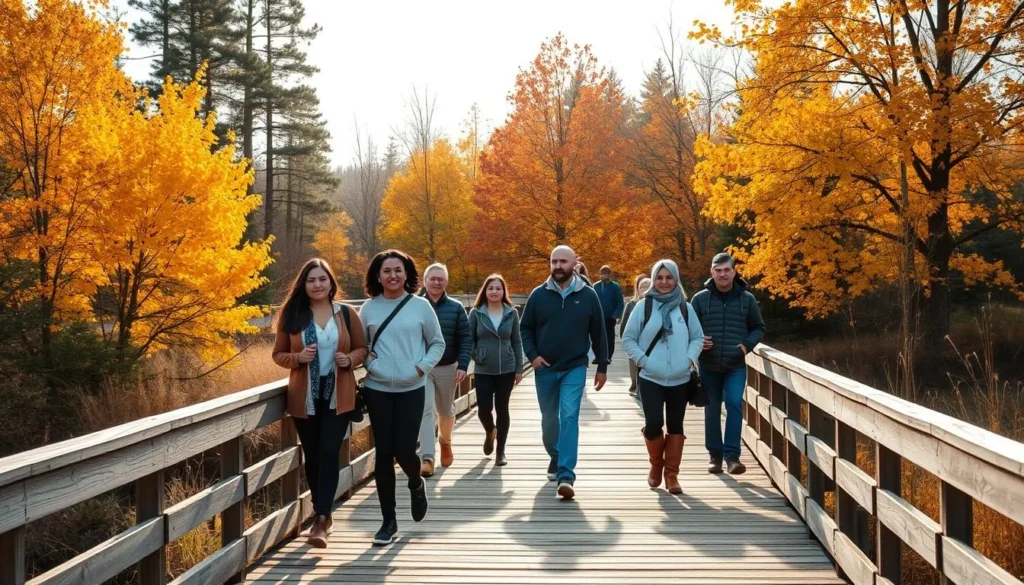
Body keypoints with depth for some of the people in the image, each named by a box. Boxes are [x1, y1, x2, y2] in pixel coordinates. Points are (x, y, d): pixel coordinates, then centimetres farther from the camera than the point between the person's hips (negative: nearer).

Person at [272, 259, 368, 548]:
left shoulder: (347, 314, -1)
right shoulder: (291, 315, -1)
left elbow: (362, 348, 8)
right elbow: (278, 354, 5)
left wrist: (349, 359, -14)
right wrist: (298, 357, -16)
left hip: (338, 395, -1)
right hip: (305, 397, 1)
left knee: (329, 453, -11)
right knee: (312, 456, 10)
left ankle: (320, 522, -11)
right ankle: (324, 514, 28)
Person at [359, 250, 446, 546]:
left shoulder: (421, 306, -1)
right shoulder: (368, 308, 3)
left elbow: (438, 343, 6)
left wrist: (422, 367, -7)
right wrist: (368, 363, -6)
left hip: (411, 390, -1)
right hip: (377, 390, 1)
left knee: (404, 451, -6)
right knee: (384, 453, 3)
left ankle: (416, 485, 31)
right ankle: (389, 521, 14)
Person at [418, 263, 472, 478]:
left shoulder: (456, 308, 0)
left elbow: (465, 339, -3)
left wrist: (463, 366, -13)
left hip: (447, 368, 2)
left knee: (446, 410, 18)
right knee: (425, 410, -13)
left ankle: (445, 441, 46)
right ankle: (427, 458, -18)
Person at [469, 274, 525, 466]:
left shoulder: (512, 313, 1)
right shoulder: (476, 313, -2)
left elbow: (517, 341, 4)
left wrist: (519, 369, 2)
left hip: (506, 369, 0)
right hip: (483, 370, 0)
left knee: (502, 409, 4)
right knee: (484, 408, -5)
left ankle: (501, 451, 17)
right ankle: (489, 432, 30)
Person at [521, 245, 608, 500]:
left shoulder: (588, 295, -1)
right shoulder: (539, 295, 0)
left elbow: (598, 333, 4)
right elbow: (526, 329, 7)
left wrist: (602, 367, 5)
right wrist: (532, 355, -9)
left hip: (575, 368, -2)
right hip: (545, 369, 2)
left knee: (569, 417, -14)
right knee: (549, 419, 13)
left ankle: (566, 475, -17)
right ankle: (555, 458, 38)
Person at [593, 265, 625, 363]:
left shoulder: (615, 286, -5)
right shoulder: (596, 286, 2)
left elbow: (621, 303, -6)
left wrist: (616, 315, -14)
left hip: (610, 318, -2)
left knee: (610, 338, 6)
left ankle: (608, 357, 13)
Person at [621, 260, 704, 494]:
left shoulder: (685, 307, 4)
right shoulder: (644, 305, -1)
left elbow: (698, 337, 10)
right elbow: (628, 339, 1)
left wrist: (689, 359, -5)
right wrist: (642, 360, -9)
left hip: (680, 380, 2)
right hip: (650, 379, -2)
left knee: (675, 426, 6)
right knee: (653, 424, -12)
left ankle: (672, 474, 17)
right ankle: (656, 464, 16)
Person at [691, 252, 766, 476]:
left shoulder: (747, 299, 2)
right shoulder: (700, 298, 0)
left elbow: (759, 328, 10)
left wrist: (747, 345, -8)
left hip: (736, 365, -1)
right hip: (708, 365, 1)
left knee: (735, 404, -15)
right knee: (712, 410, 8)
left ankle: (732, 455, -9)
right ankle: (715, 455, 19)